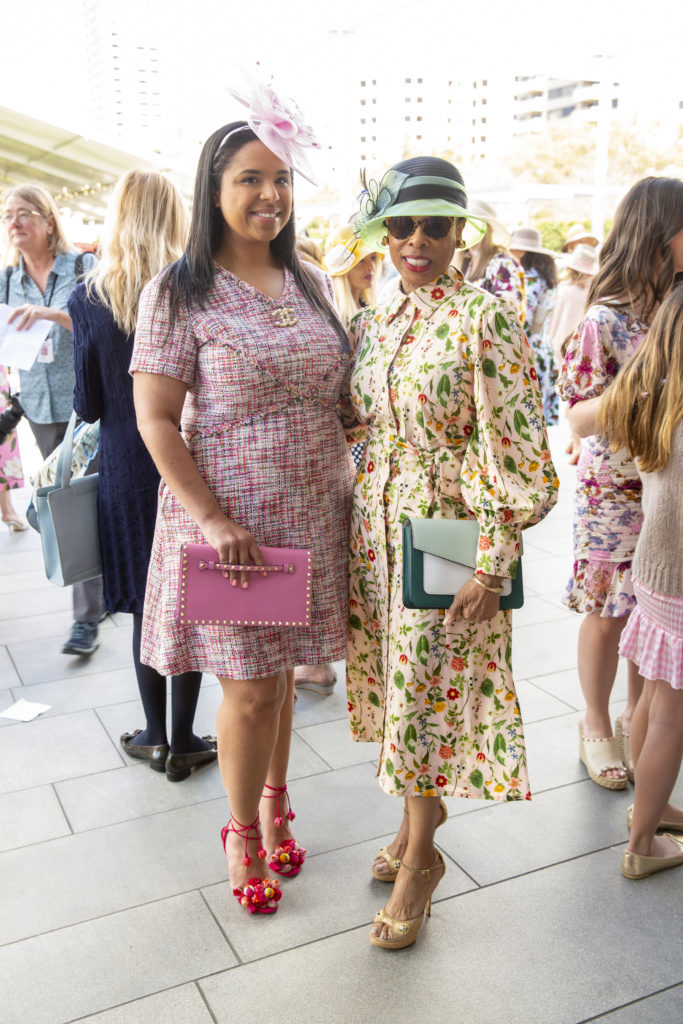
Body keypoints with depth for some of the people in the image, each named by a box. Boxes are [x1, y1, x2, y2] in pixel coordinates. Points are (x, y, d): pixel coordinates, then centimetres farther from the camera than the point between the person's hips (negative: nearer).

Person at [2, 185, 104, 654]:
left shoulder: (82, 266, -3)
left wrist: (51, 313, -26)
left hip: (84, 400, -5)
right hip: (40, 405, 5)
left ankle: (87, 619, -5)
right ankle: (104, 588, 25)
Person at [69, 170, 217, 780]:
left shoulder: (90, 298, -6)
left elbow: (88, 404, -3)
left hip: (128, 471, 1)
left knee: (146, 605, 14)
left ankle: (156, 735, 26)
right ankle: (183, 742, 19)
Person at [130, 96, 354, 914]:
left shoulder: (309, 284, 8)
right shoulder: (179, 293, -9)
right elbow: (155, 420, -11)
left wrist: (349, 486, 9)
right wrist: (212, 519, -18)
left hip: (313, 517, 5)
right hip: (230, 521, -4)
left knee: (280, 671, 16)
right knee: (251, 689, 4)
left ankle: (274, 803, 40)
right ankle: (242, 834, 29)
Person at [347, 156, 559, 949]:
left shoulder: (485, 322, -13)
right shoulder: (372, 324, 7)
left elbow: (515, 457, -14)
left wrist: (492, 569, -17)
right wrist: (355, 523, 13)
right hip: (375, 527, 6)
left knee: (426, 692, 4)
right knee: (397, 684, 16)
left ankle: (420, 857, 25)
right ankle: (420, 808, 40)